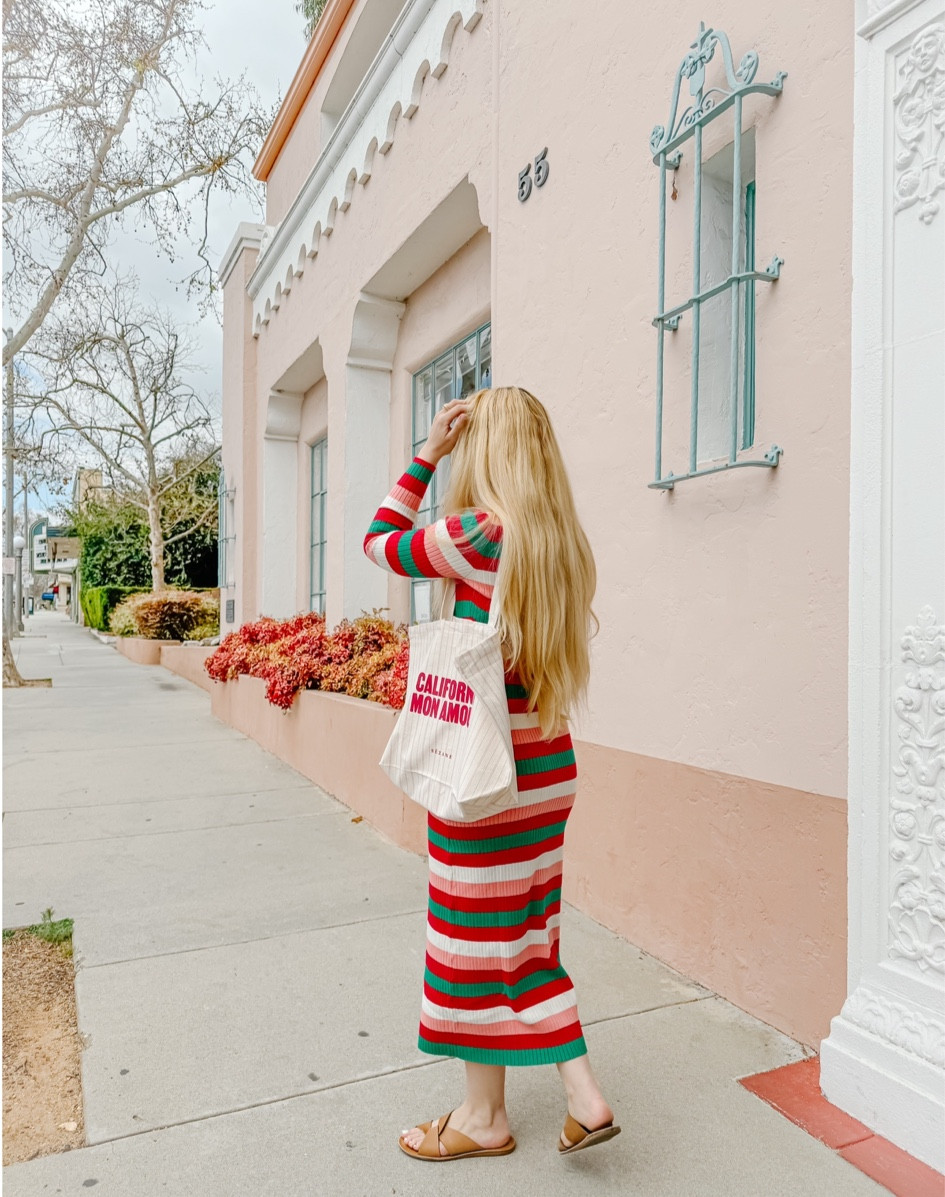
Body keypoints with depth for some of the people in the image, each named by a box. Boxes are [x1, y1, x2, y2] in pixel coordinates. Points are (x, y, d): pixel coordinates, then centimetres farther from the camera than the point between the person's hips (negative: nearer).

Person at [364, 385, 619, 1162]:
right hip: (549, 766, 8)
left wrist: (427, 456, 0)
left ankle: (484, 1118, 31)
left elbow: (381, 544, -3)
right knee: (526, 929, 22)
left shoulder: (478, 533, -18)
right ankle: (583, 1093, 28)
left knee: (478, 935, 10)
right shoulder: (563, 541, 4)